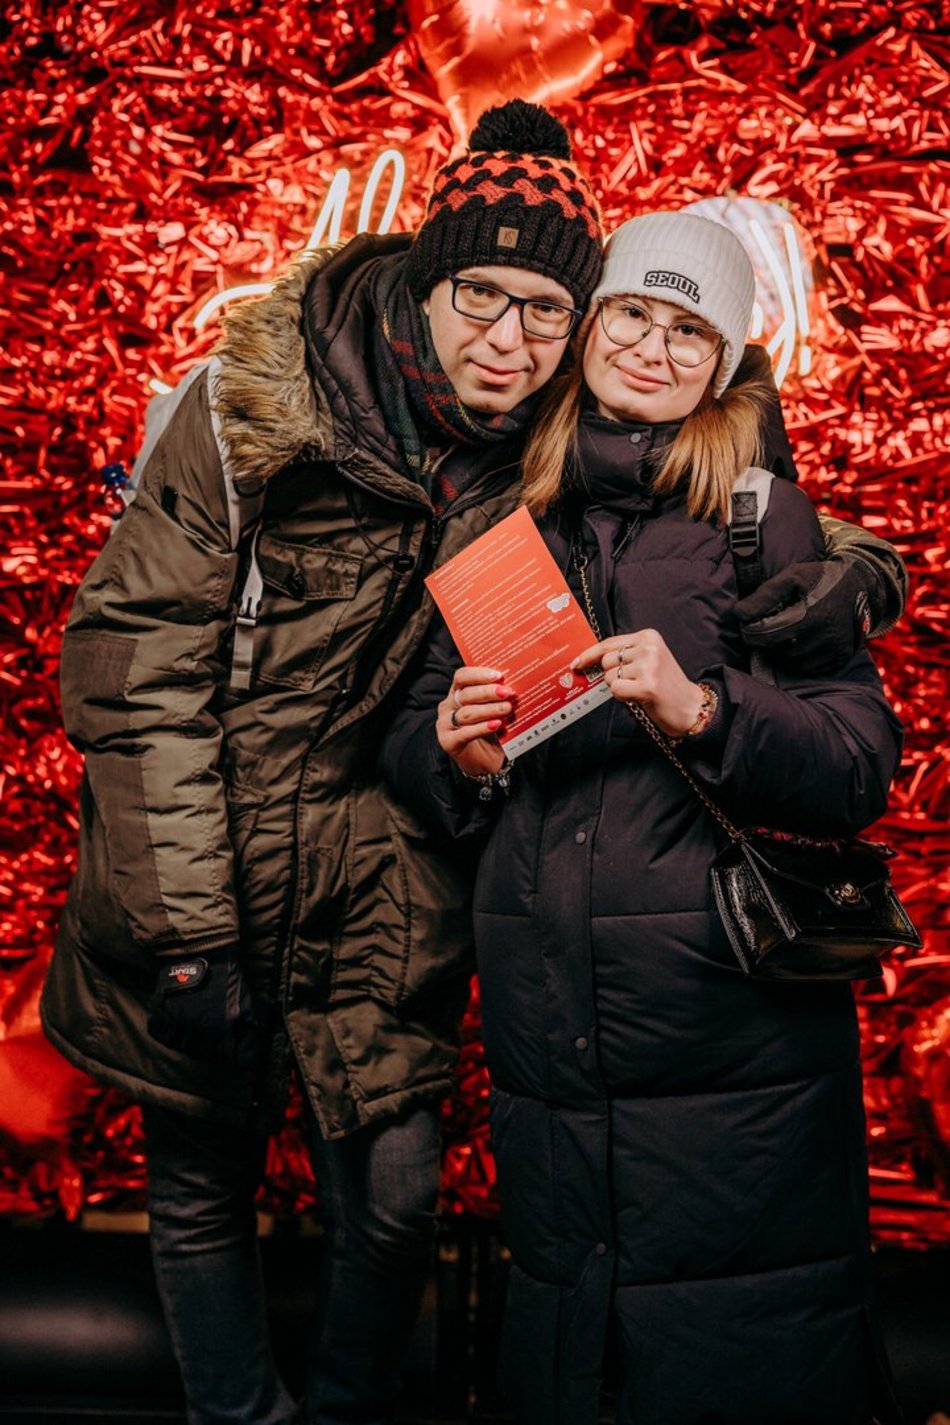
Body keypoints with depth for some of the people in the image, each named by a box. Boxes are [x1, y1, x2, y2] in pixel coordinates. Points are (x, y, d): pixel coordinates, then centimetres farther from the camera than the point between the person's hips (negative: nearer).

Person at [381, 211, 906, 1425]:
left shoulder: (762, 515, 0)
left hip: (733, 1039, -3)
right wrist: (460, 758, -7)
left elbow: (862, 768, -7)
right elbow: (411, 739, 14)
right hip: (545, 1027, 3)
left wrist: (703, 708, -23)